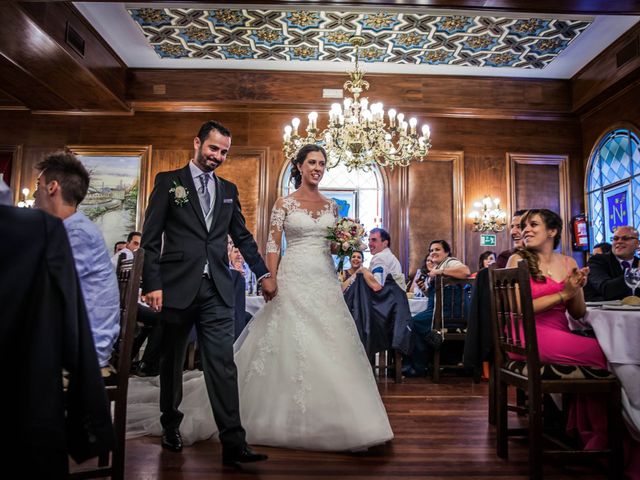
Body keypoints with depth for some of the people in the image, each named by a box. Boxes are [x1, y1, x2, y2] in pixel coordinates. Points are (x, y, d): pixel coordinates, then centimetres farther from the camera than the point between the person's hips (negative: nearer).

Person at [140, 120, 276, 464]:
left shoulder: (228, 190, 15)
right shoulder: (168, 181, 3)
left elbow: (242, 237, 18)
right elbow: (151, 238, -2)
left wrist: (263, 273, 13)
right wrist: (152, 284, -10)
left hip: (217, 290, 2)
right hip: (177, 287, -2)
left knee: (223, 365, -3)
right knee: (172, 362, 14)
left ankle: (233, 443, -1)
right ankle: (171, 426, 34)